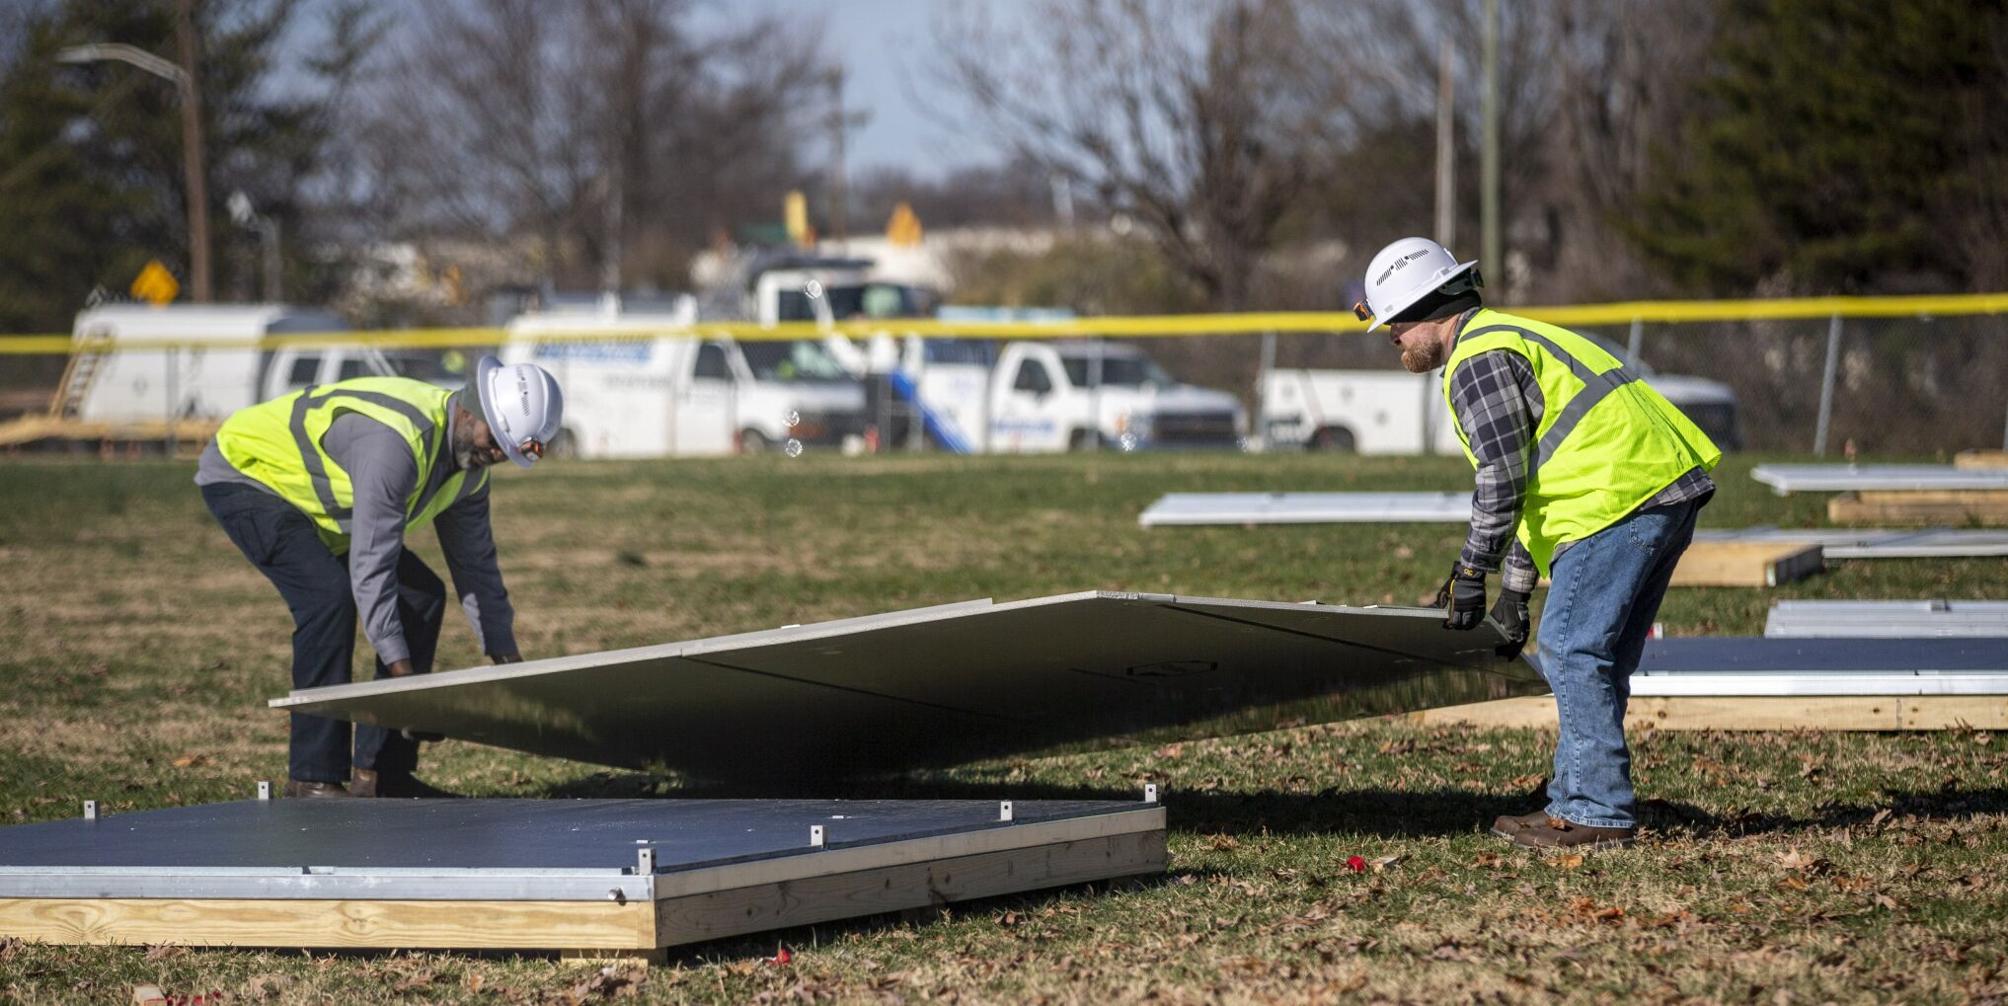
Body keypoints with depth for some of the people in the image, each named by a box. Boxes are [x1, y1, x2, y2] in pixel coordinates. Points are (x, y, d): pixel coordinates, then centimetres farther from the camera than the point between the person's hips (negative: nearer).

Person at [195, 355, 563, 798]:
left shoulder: (472, 454, -6)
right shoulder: (397, 441, -37)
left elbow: (474, 561, 5)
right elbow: (370, 565, -36)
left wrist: (507, 657, 4)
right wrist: (401, 669, -34)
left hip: (309, 492, 10)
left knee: (422, 596, 1)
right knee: (328, 595, -29)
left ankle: (381, 771, 2)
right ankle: (312, 777, -23)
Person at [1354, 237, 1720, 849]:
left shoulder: (1478, 361, -6)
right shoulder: (1509, 337, 28)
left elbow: (1501, 479, -15)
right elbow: (1529, 485, 30)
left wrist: (1470, 572, -9)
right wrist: (1515, 590, 29)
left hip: (1620, 498, -11)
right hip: (1667, 487, 11)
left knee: (1570, 649, -9)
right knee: (1598, 658, 14)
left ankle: (1598, 813, -9)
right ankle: (1577, 802, 17)